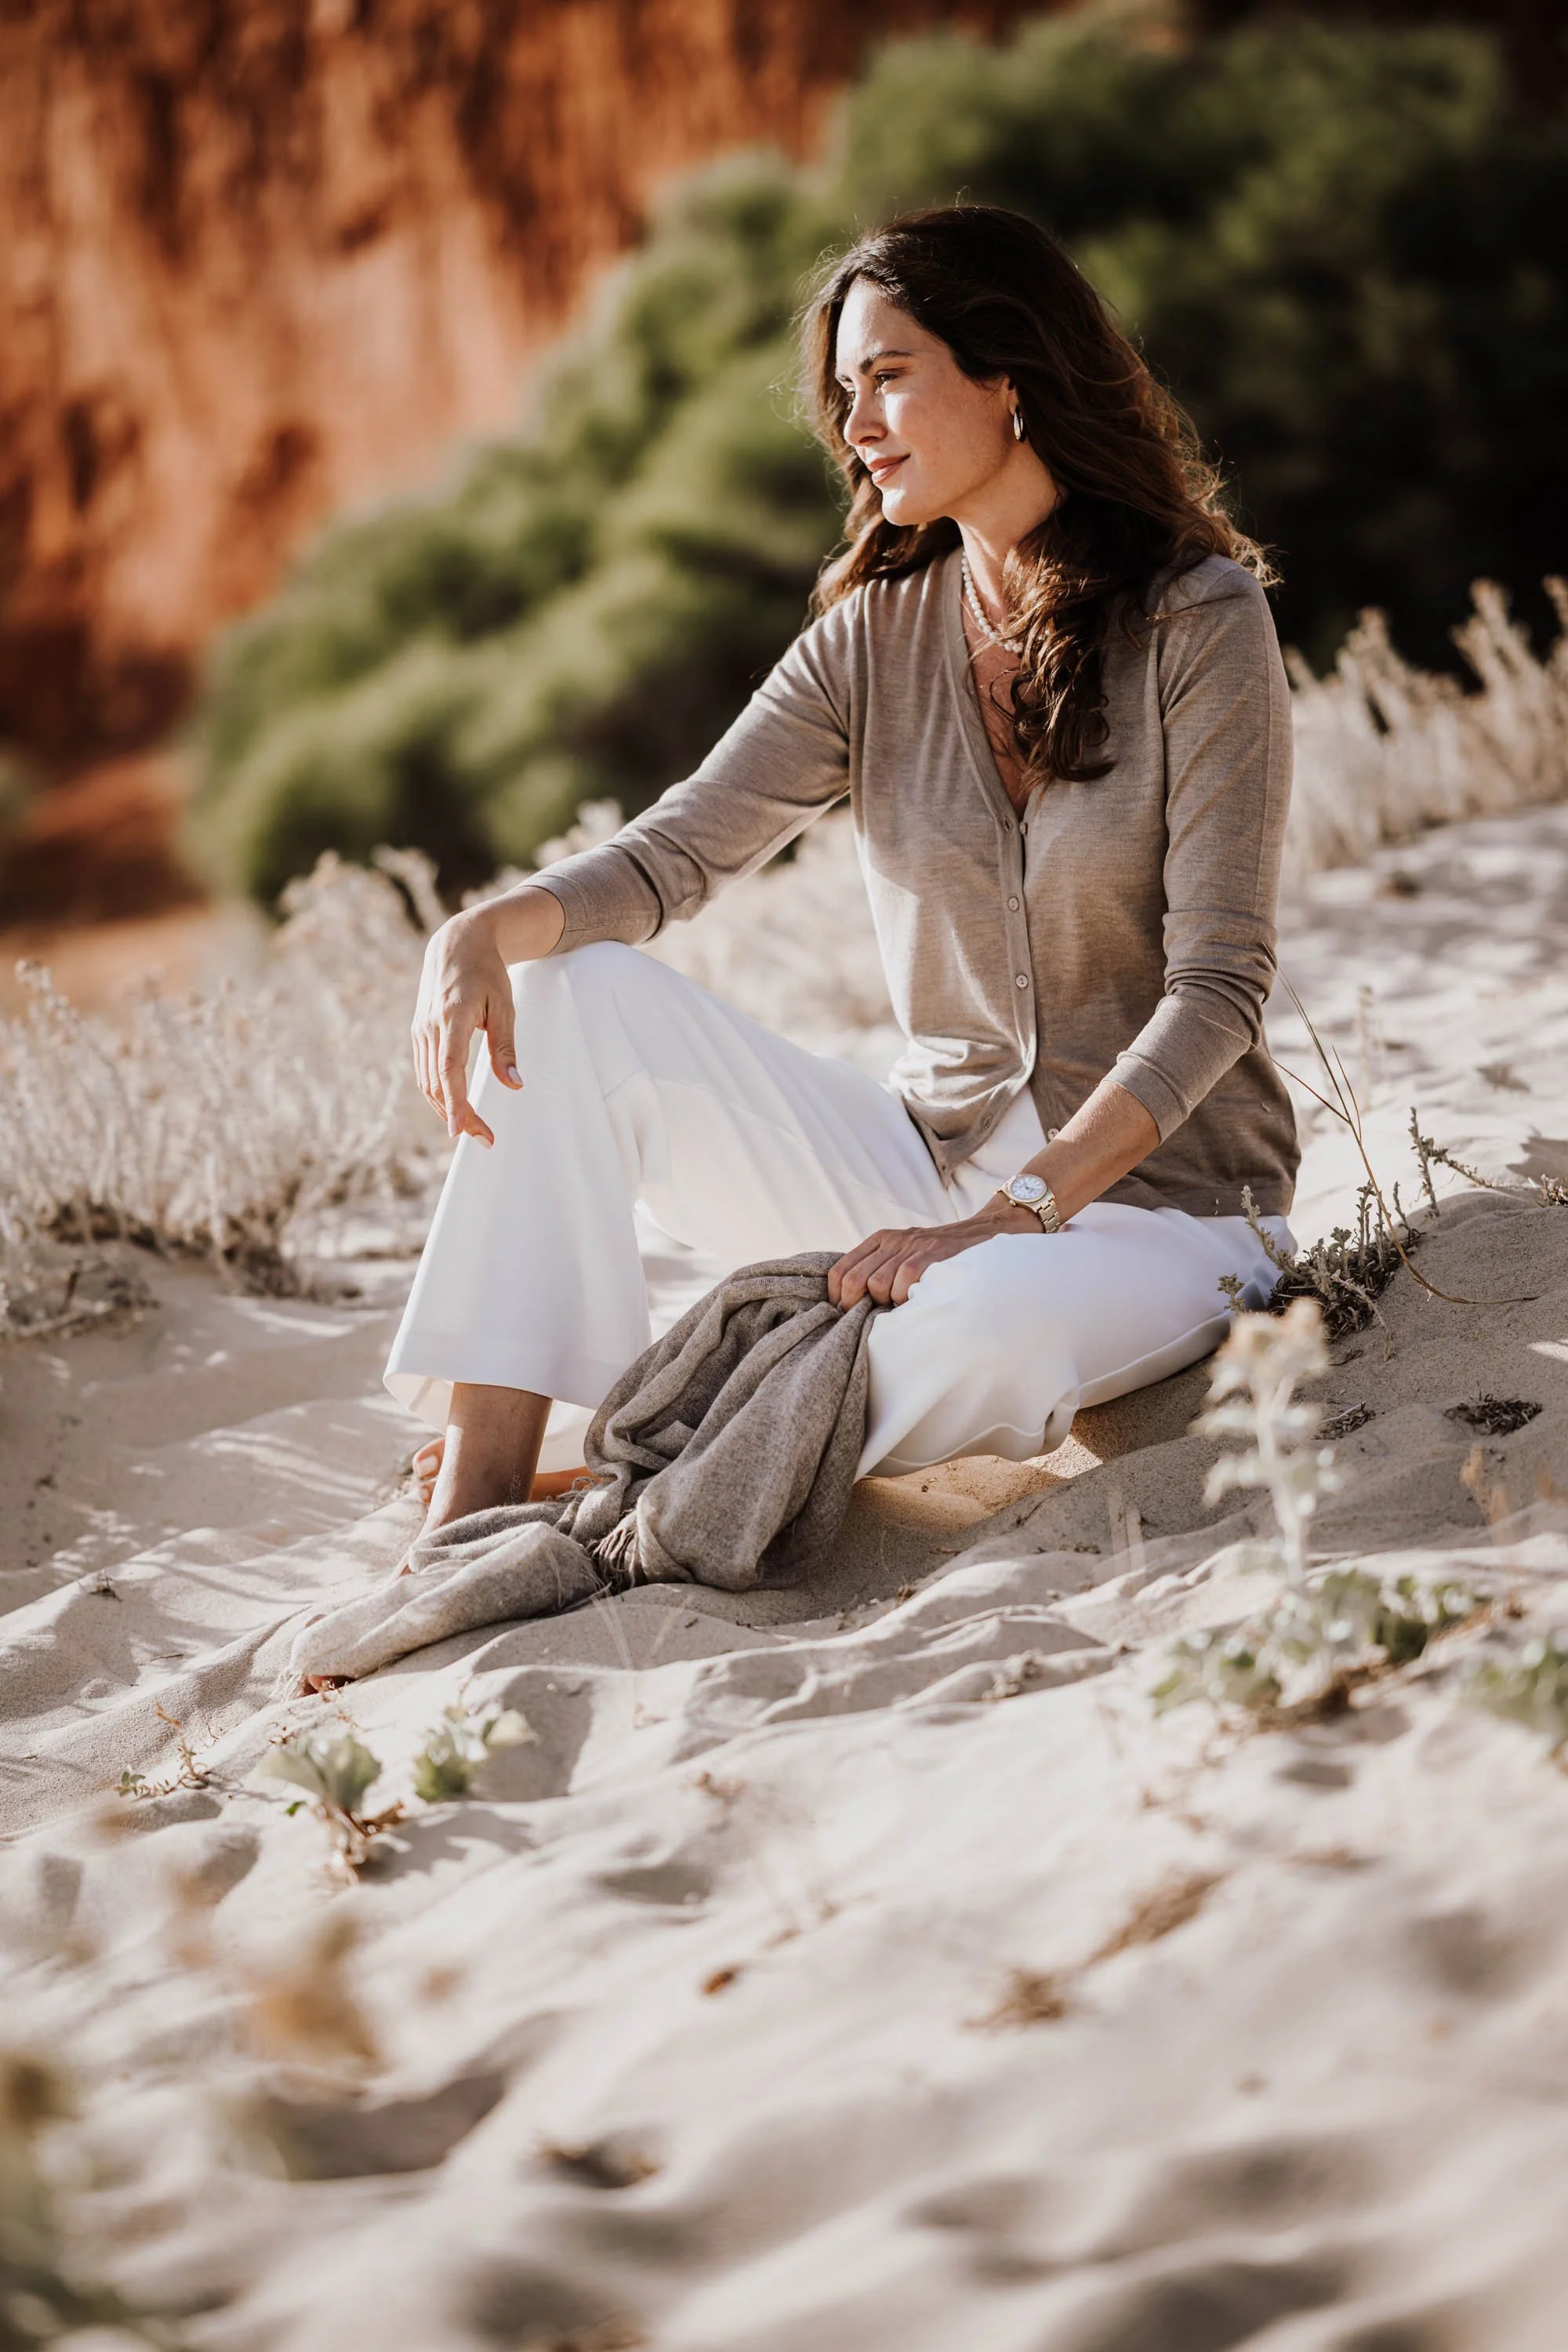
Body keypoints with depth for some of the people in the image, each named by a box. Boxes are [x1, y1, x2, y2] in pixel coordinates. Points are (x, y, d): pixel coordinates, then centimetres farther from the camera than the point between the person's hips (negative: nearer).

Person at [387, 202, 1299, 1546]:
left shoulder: (1200, 621, -10)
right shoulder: (878, 637, 5)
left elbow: (1218, 984, -14)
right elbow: (674, 854, -2)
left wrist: (1018, 1211, -23)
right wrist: (488, 929, -24)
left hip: (1159, 1196, -5)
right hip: (930, 1160, 5)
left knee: (983, 1325, -40)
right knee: (577, 988, -12)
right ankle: (479, 1506, -21)